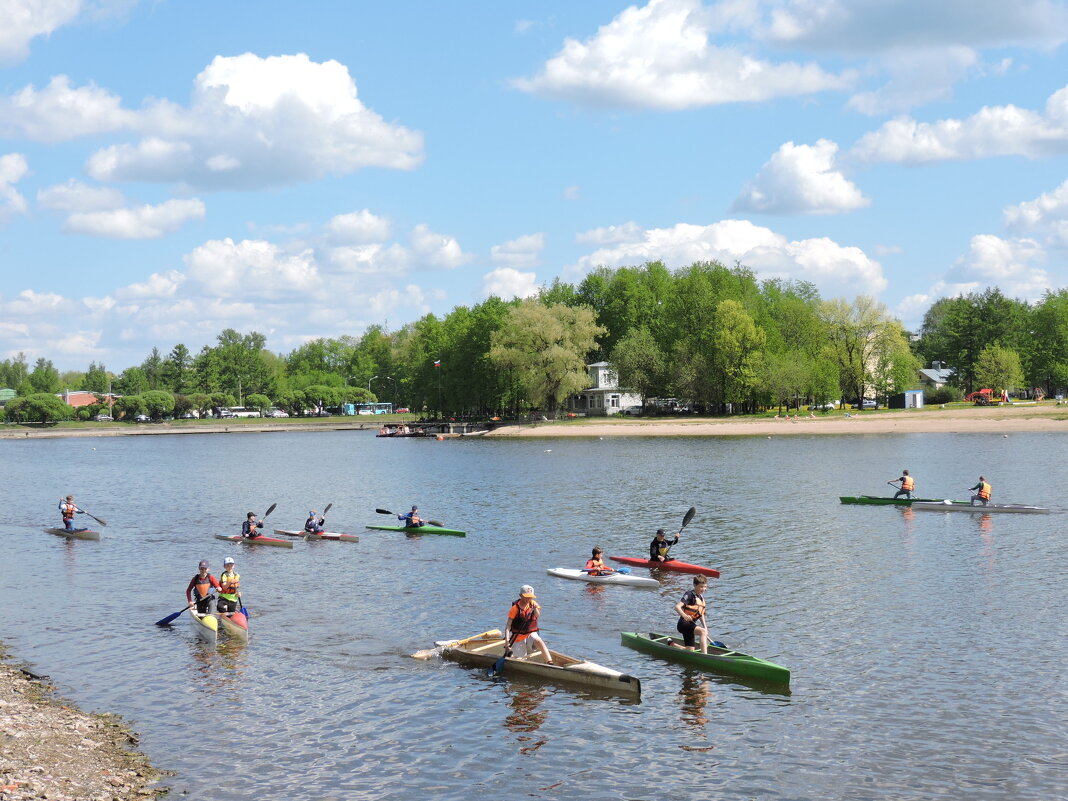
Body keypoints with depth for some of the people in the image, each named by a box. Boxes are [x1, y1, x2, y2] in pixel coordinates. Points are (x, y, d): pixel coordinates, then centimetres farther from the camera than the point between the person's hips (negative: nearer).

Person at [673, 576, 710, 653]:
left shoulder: (701, 597, 13)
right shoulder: (689, 594, -13)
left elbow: (701, 614, 24)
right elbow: (677, 607, -25)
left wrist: (705, 626, 17)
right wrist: (684, 615, -43)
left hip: (691, 625, 9)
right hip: (684, 624, -9)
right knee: (703, 632, -33)